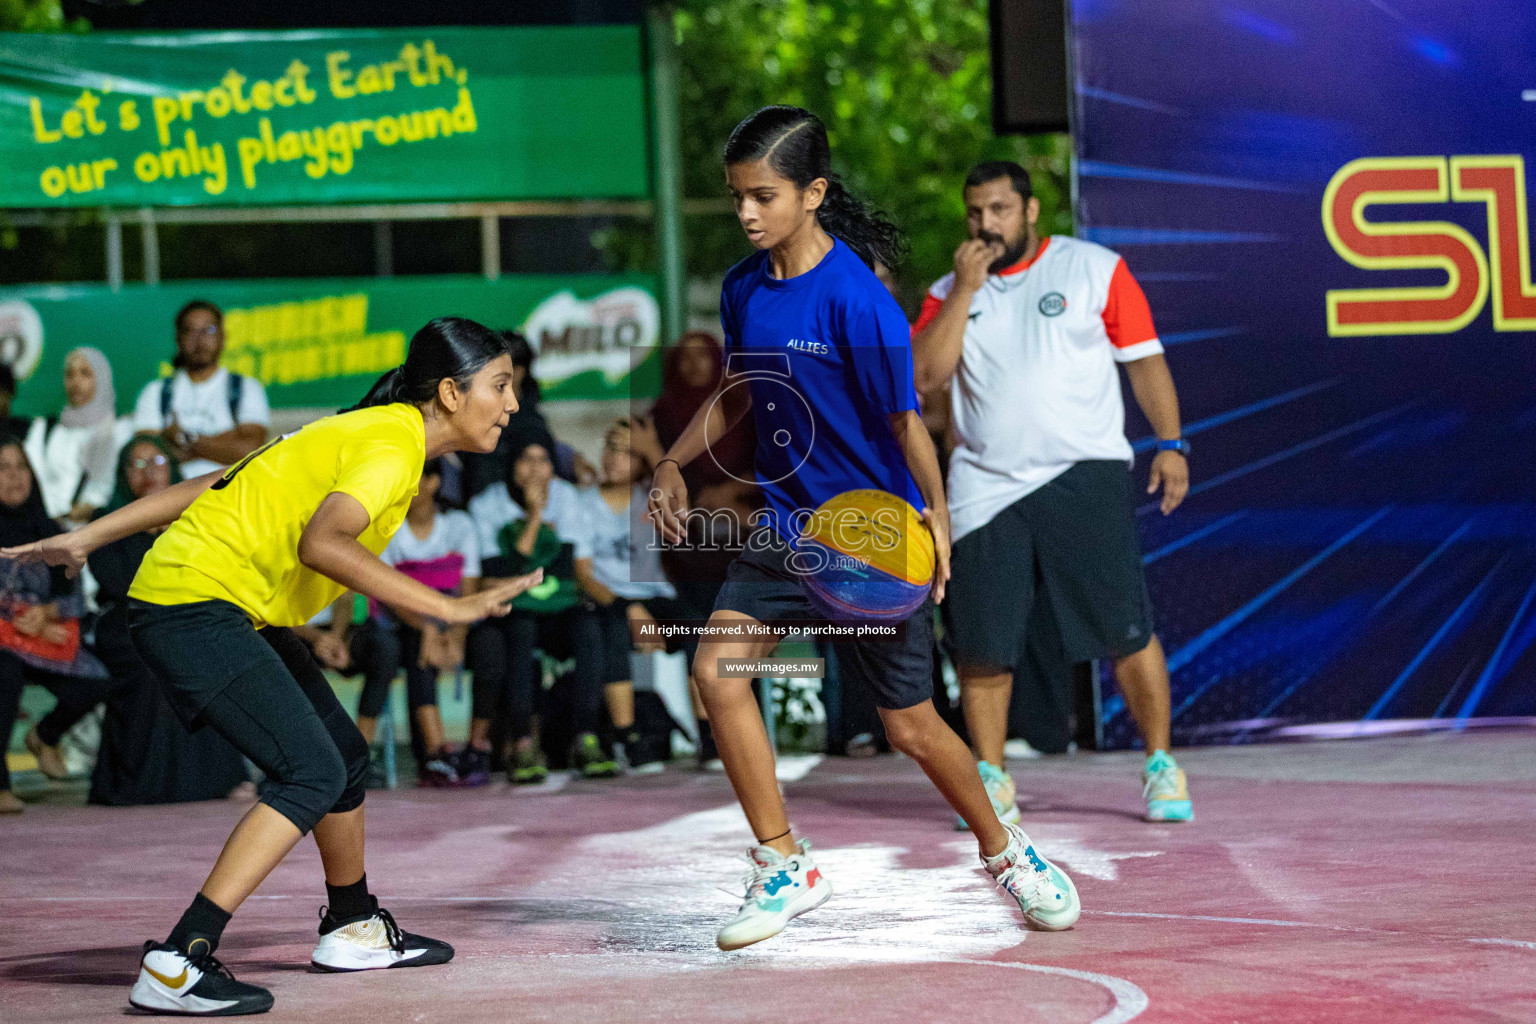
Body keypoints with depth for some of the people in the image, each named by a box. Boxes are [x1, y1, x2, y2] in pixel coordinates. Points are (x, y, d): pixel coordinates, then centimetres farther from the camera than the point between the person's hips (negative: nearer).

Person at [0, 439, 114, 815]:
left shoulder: (47, 530, 10)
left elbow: (73, 595, 6)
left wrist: (47, 612, -15)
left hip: (48, 633, 4)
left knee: (92, 684, -21)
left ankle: (45, 736, 13)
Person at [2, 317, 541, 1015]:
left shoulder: (363, 431, 16)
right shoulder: (391, 445, -14)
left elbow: (213, 485, 15)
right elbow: (323, 544, -32)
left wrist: (87, 538, 14)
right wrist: (450, 609, -30)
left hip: (241, 612, 10)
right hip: (196, 607, -10)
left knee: (345, 755, 17)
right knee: (312, 773, -16)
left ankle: (352, 928, 37)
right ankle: (175, 968, -22)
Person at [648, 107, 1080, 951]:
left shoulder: (855, 297, -19)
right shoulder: (742, 289, 2)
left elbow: (905, 417, -15)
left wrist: (935, 512, -26)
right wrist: (674, 462, 9)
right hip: (787, 526, 6)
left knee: (910, 726, 2)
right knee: (716, 667, -14)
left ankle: (1004, 850, 30)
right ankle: (783, 868, -2)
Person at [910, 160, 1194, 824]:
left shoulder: (1094, 269, 6)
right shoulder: (950, 293, 12)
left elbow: (1144, 358, 7)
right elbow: (926, 375, -2)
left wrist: (1170, 444, -2)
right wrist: (965, 290, -7)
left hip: (1084, 474, -2)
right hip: (985, 488, 2)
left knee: (1125, 630, -7)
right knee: (983, 645, -1)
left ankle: (1160, 766, 6)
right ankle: (990, 777, 13)